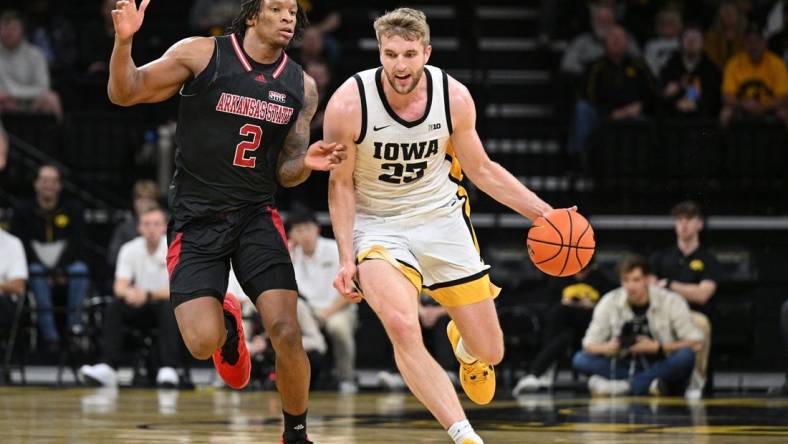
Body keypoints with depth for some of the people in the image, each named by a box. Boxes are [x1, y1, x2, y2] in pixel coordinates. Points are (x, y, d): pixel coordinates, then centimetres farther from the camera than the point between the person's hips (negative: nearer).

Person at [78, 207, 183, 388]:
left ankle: (168, 370, -45)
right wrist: (128, 292, -34)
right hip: (140, 309, 3)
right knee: (114, 307, -25)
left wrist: (149, 294, -36)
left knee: (169, 307, -36)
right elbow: (119, 286, -9)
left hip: (167, 305, -3)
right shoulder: (130, 249, -1)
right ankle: (108, 369, -34)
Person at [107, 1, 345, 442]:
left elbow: (286, 173, 12)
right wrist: (124, 41, -20)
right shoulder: (201, 54, -4)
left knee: (287, 333, -13)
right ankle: (227, 322, 23)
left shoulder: (302, 86, 7)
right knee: (203, 343, -16)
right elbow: (125, 93, -1)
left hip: (257, 215, 2)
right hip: (196, 220, -2)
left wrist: (306, 162, -12)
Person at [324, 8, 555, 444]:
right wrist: (347, 259, -14)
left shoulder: (454, 97, -12)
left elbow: (481, 169, 3)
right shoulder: (348, 105, -20)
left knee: (490, 353, 7)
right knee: (401, 325, -33)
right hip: (377, 225, -3)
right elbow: (341, 184, -8)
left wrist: (544, 212, -3)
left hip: (441, 217, 3)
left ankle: (463, 346, 47)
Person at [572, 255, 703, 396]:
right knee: (580, 359, -22)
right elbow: (589, 344, -1)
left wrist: (658, 347, -20)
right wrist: (608, 348, -23)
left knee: (686, 356, -34)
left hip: (662, 368, -2)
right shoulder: (609, 302, -1)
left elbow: (695, 343, -10)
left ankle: (623, 386, -32)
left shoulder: (671, 301, -6)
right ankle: (648, 384, -29)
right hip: (624, 367, 2)